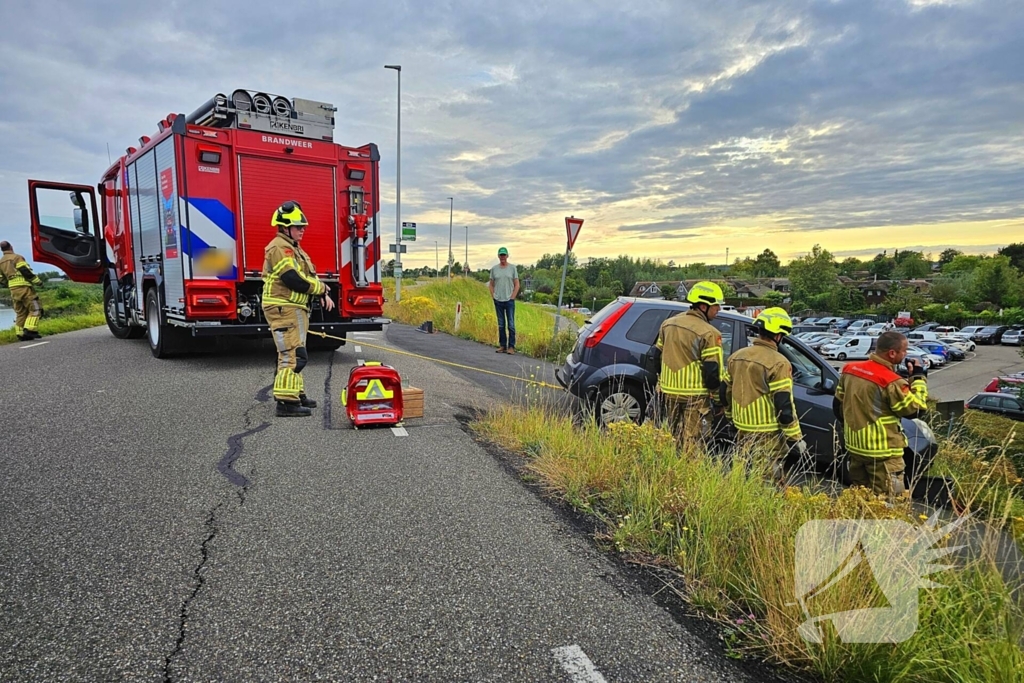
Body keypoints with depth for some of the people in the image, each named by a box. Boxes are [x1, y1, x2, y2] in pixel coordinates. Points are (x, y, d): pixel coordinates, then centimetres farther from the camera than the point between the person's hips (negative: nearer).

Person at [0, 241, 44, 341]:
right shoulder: (17, 258, -4)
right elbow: (26, 272, -14)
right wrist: (38, 282, -6)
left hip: (13, 290, 7)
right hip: (25, 288, -7)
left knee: (20, 313, 12)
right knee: (35, 309, -4)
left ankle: (21, 334, 9)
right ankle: (30, 330, -16)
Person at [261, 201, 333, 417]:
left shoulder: (292, 248, 20)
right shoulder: (279, 248, -13)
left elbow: (308, 275, 20)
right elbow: (296, 281, -23)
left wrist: (323, 294, 2)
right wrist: (322, 288, -9)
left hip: (294, 309, 11)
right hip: (284, 309, -11)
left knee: (294, 353, 17)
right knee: (292, 355, -12)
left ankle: (295, 394, 28)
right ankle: (286, 402, -11)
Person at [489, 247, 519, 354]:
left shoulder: (512, 268, 2)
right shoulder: (494, 269, 7)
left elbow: (517, 285, 2)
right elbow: (491, 284, 14)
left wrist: (512, 297, -6)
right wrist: (493, 297, 3)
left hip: (509, 301, -2)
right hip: (498, 301, 2)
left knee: (511, 324, -4)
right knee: (501, 325, 8)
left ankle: (511, 346, 1)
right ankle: (502, 345, 15)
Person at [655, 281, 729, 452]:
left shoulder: (668, 324, 9)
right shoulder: (709, 333, -13)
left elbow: (657, 358, 16)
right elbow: (714, 372, -13)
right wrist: (719, 402, -4)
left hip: (669, 392, 7)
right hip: (695, 396, -7)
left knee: (674, 440, 17)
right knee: (692, 444, 0)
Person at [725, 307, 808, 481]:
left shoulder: (736, 356, 5)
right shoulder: (778, 363, -17)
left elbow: (726, 393, 13)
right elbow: (785, 407, -18)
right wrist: (796, 439, -10)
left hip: (742, 431, 7)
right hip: (768, 436, -7)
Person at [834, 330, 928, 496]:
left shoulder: (850, 369, 2)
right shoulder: (892, 382, -20)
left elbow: (838, 405, 11)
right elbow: (915, 410, -6)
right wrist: (918, 377, 0)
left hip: (855, 446, 7)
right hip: (882, 452, -7)